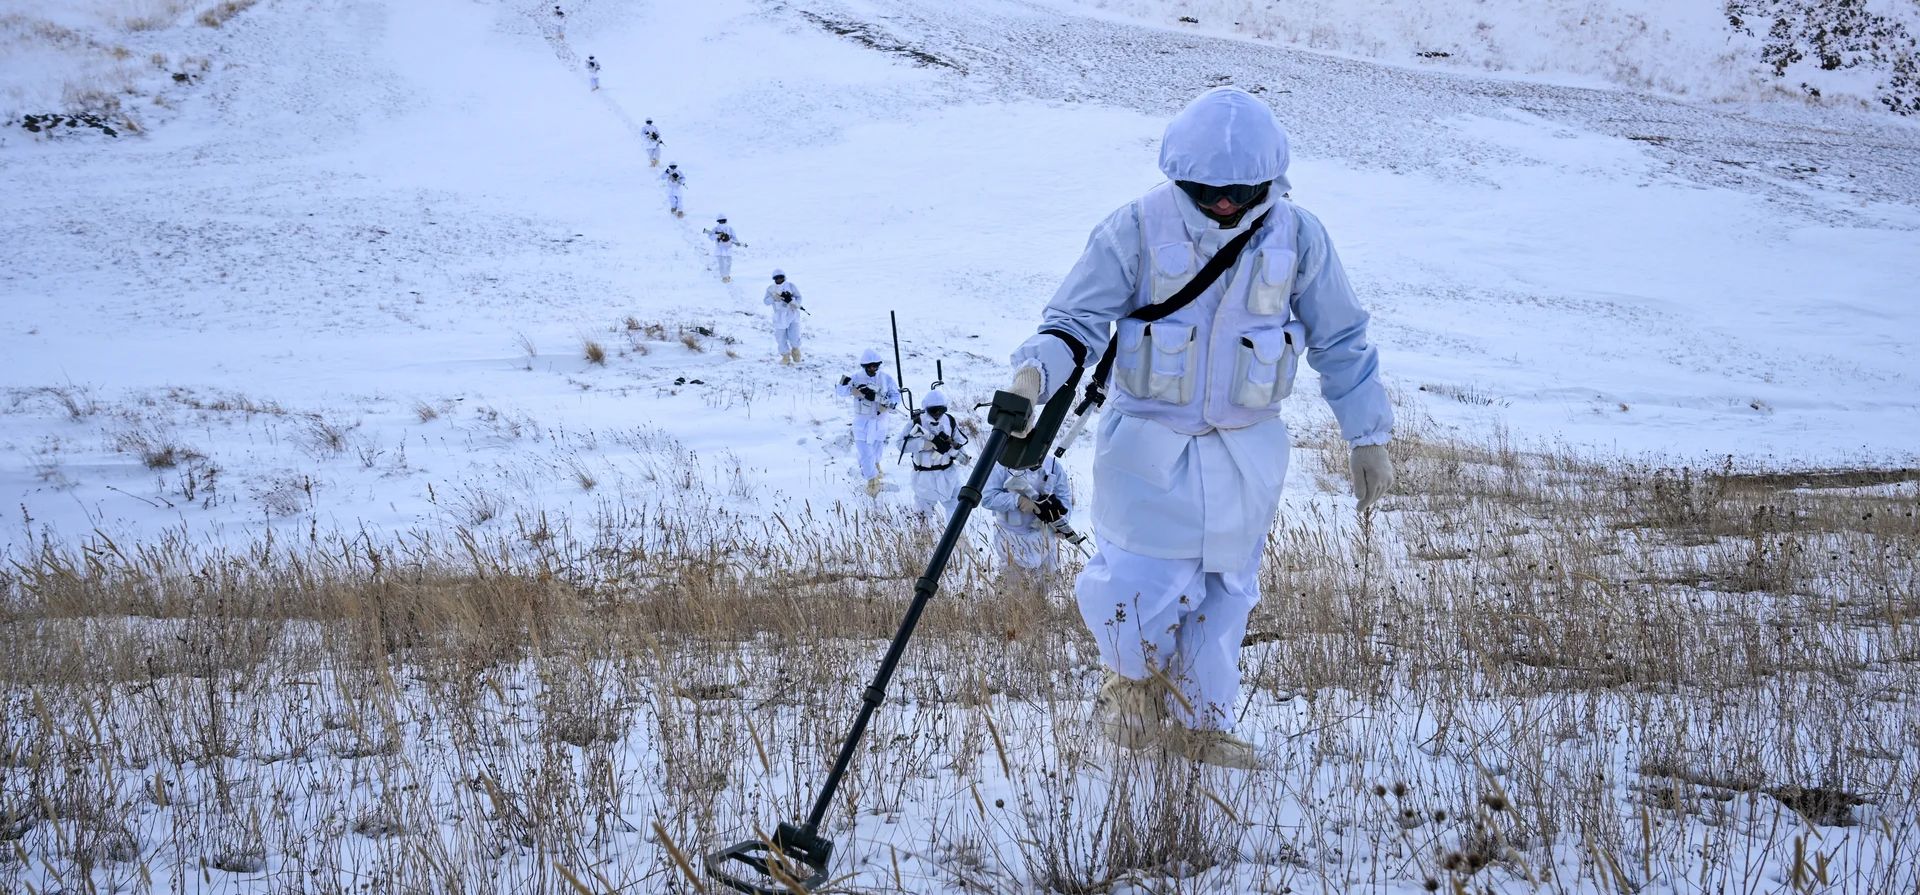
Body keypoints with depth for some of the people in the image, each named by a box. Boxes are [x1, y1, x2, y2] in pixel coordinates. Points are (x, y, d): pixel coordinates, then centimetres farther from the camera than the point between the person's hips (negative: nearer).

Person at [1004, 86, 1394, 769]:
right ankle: (1135, 676, 30)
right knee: (1141, 588, -5)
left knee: (1224, 591, 12)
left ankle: (1198, 721, 33)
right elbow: (1078, 318, -9)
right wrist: (1037, 371, -31)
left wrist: (1368, 438, 7)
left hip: (1246, 453, 2)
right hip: (1150, 447, -2)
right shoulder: (1136, 231, -14)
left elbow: (1341, 342, 4)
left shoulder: (1297, 239, -7)